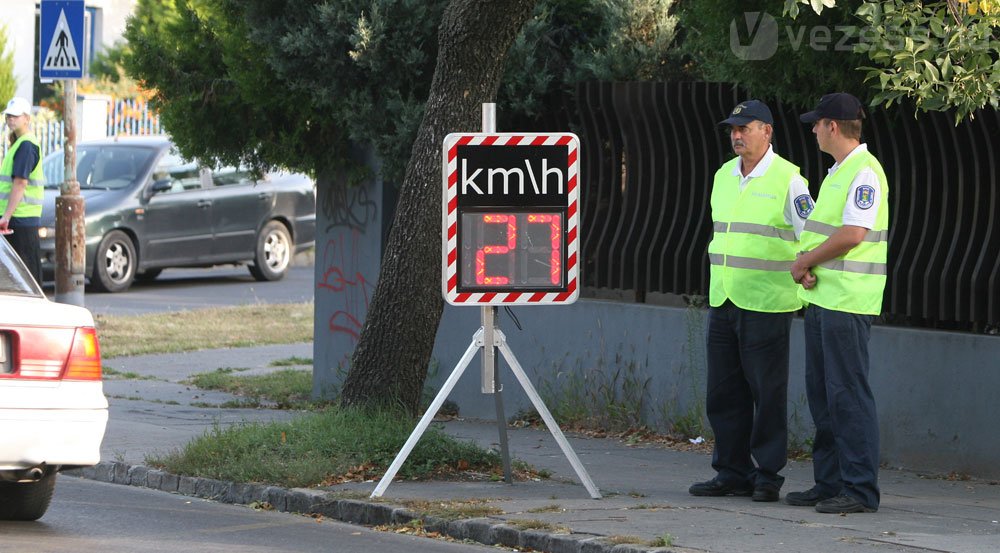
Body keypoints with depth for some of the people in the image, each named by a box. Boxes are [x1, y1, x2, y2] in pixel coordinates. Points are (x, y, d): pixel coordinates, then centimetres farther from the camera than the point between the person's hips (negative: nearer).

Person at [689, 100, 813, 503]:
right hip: (723, 302, 7)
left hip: (766, 304, -7)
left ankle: (768, 476, 2)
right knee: (724, 393, 8)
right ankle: (732, 472, 15)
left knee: (768, 392, -3)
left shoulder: (787, 179, -7)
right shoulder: (724, 176, 15)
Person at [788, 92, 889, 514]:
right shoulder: (837, 172, 18)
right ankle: (830, 483, 19)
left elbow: (853, 234, -22)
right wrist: (806, 265, 1)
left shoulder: (864, 172, -14)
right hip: (822, 296, 10)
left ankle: (860, 490, -8)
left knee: (848, 395, -9)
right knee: (822, 392, 13)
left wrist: (805, 262, -11)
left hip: (848, 301, -10)